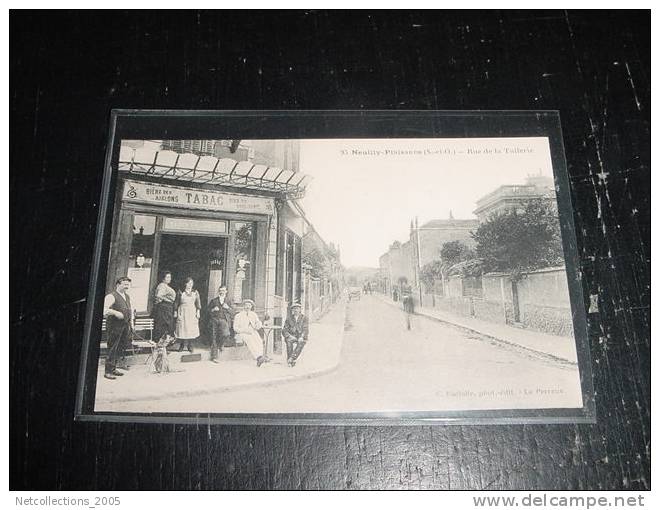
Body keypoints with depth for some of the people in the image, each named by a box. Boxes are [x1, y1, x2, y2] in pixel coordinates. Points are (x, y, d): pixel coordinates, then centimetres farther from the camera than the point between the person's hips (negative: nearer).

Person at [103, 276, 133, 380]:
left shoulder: (127, 296, 17)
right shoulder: (111, 296, -8)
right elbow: (104, 310, -17)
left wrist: (131, 323, 19)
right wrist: (115, 312, -26)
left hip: (126, 325, 8)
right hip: (114, 325, -8)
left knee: (121, 348, 11)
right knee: (112, 348, -5)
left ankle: (114, 368, 22)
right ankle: (108, 371, 0)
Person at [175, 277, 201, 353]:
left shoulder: (195, 292, 8)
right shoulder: (181, 292, 6)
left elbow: (198, 303, 7)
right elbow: (177, 303, 8)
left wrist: (198, 312, -1)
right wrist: (176, 313, 4)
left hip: (192, 312, 1)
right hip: (182, 313, 0)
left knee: (191, 329, -2)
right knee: (182, 328, -3)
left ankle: (190, 346, 8)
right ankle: (181, 345, 9)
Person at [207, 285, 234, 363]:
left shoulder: (228, 301, 20)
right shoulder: (214, 300, 16)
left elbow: (232, 312, 14)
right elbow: (208, 310, 14)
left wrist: (228, 308, -5)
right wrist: (213, 310, -6)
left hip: (223, 320, 0)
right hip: (214, 320, 0)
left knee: (226, 334, -25)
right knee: (214, 337, -7)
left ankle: (220, 345, 8)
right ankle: (214, 357, -2)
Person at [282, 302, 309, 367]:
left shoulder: (304, 318, 5)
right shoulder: (289, 319, 9)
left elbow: (306, 330, -4)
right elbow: (284, 330, 4)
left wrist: (301, 337, -22)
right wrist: (289, 336, -15)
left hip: (301, 337, -1)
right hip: (291, 337, 1)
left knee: (301, 343, -35)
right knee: (289, 341, -33)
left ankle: (292, 359, -41)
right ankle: (291, 361, -34)